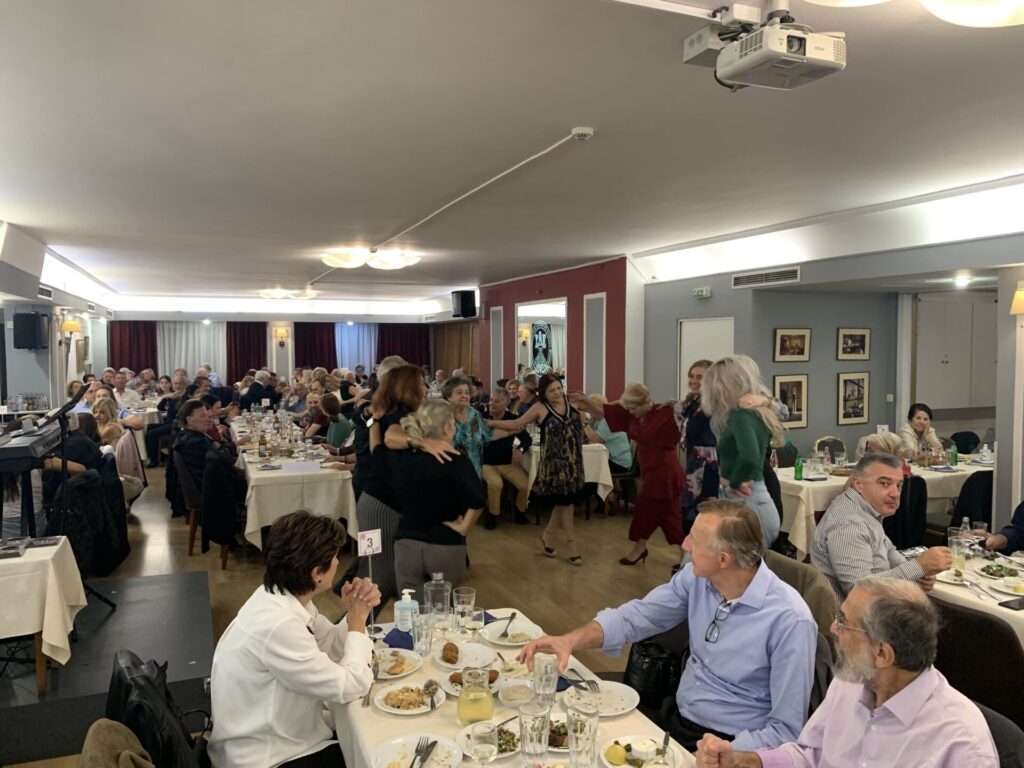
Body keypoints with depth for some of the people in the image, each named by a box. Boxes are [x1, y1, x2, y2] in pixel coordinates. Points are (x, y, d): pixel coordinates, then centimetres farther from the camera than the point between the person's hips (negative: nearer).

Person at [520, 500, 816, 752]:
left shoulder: (790, 621, -24)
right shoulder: (697, 577, -7)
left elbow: (786, 731, -18)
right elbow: (637, 616, 2)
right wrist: (571, 639, -13)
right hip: (675, 719, 6)